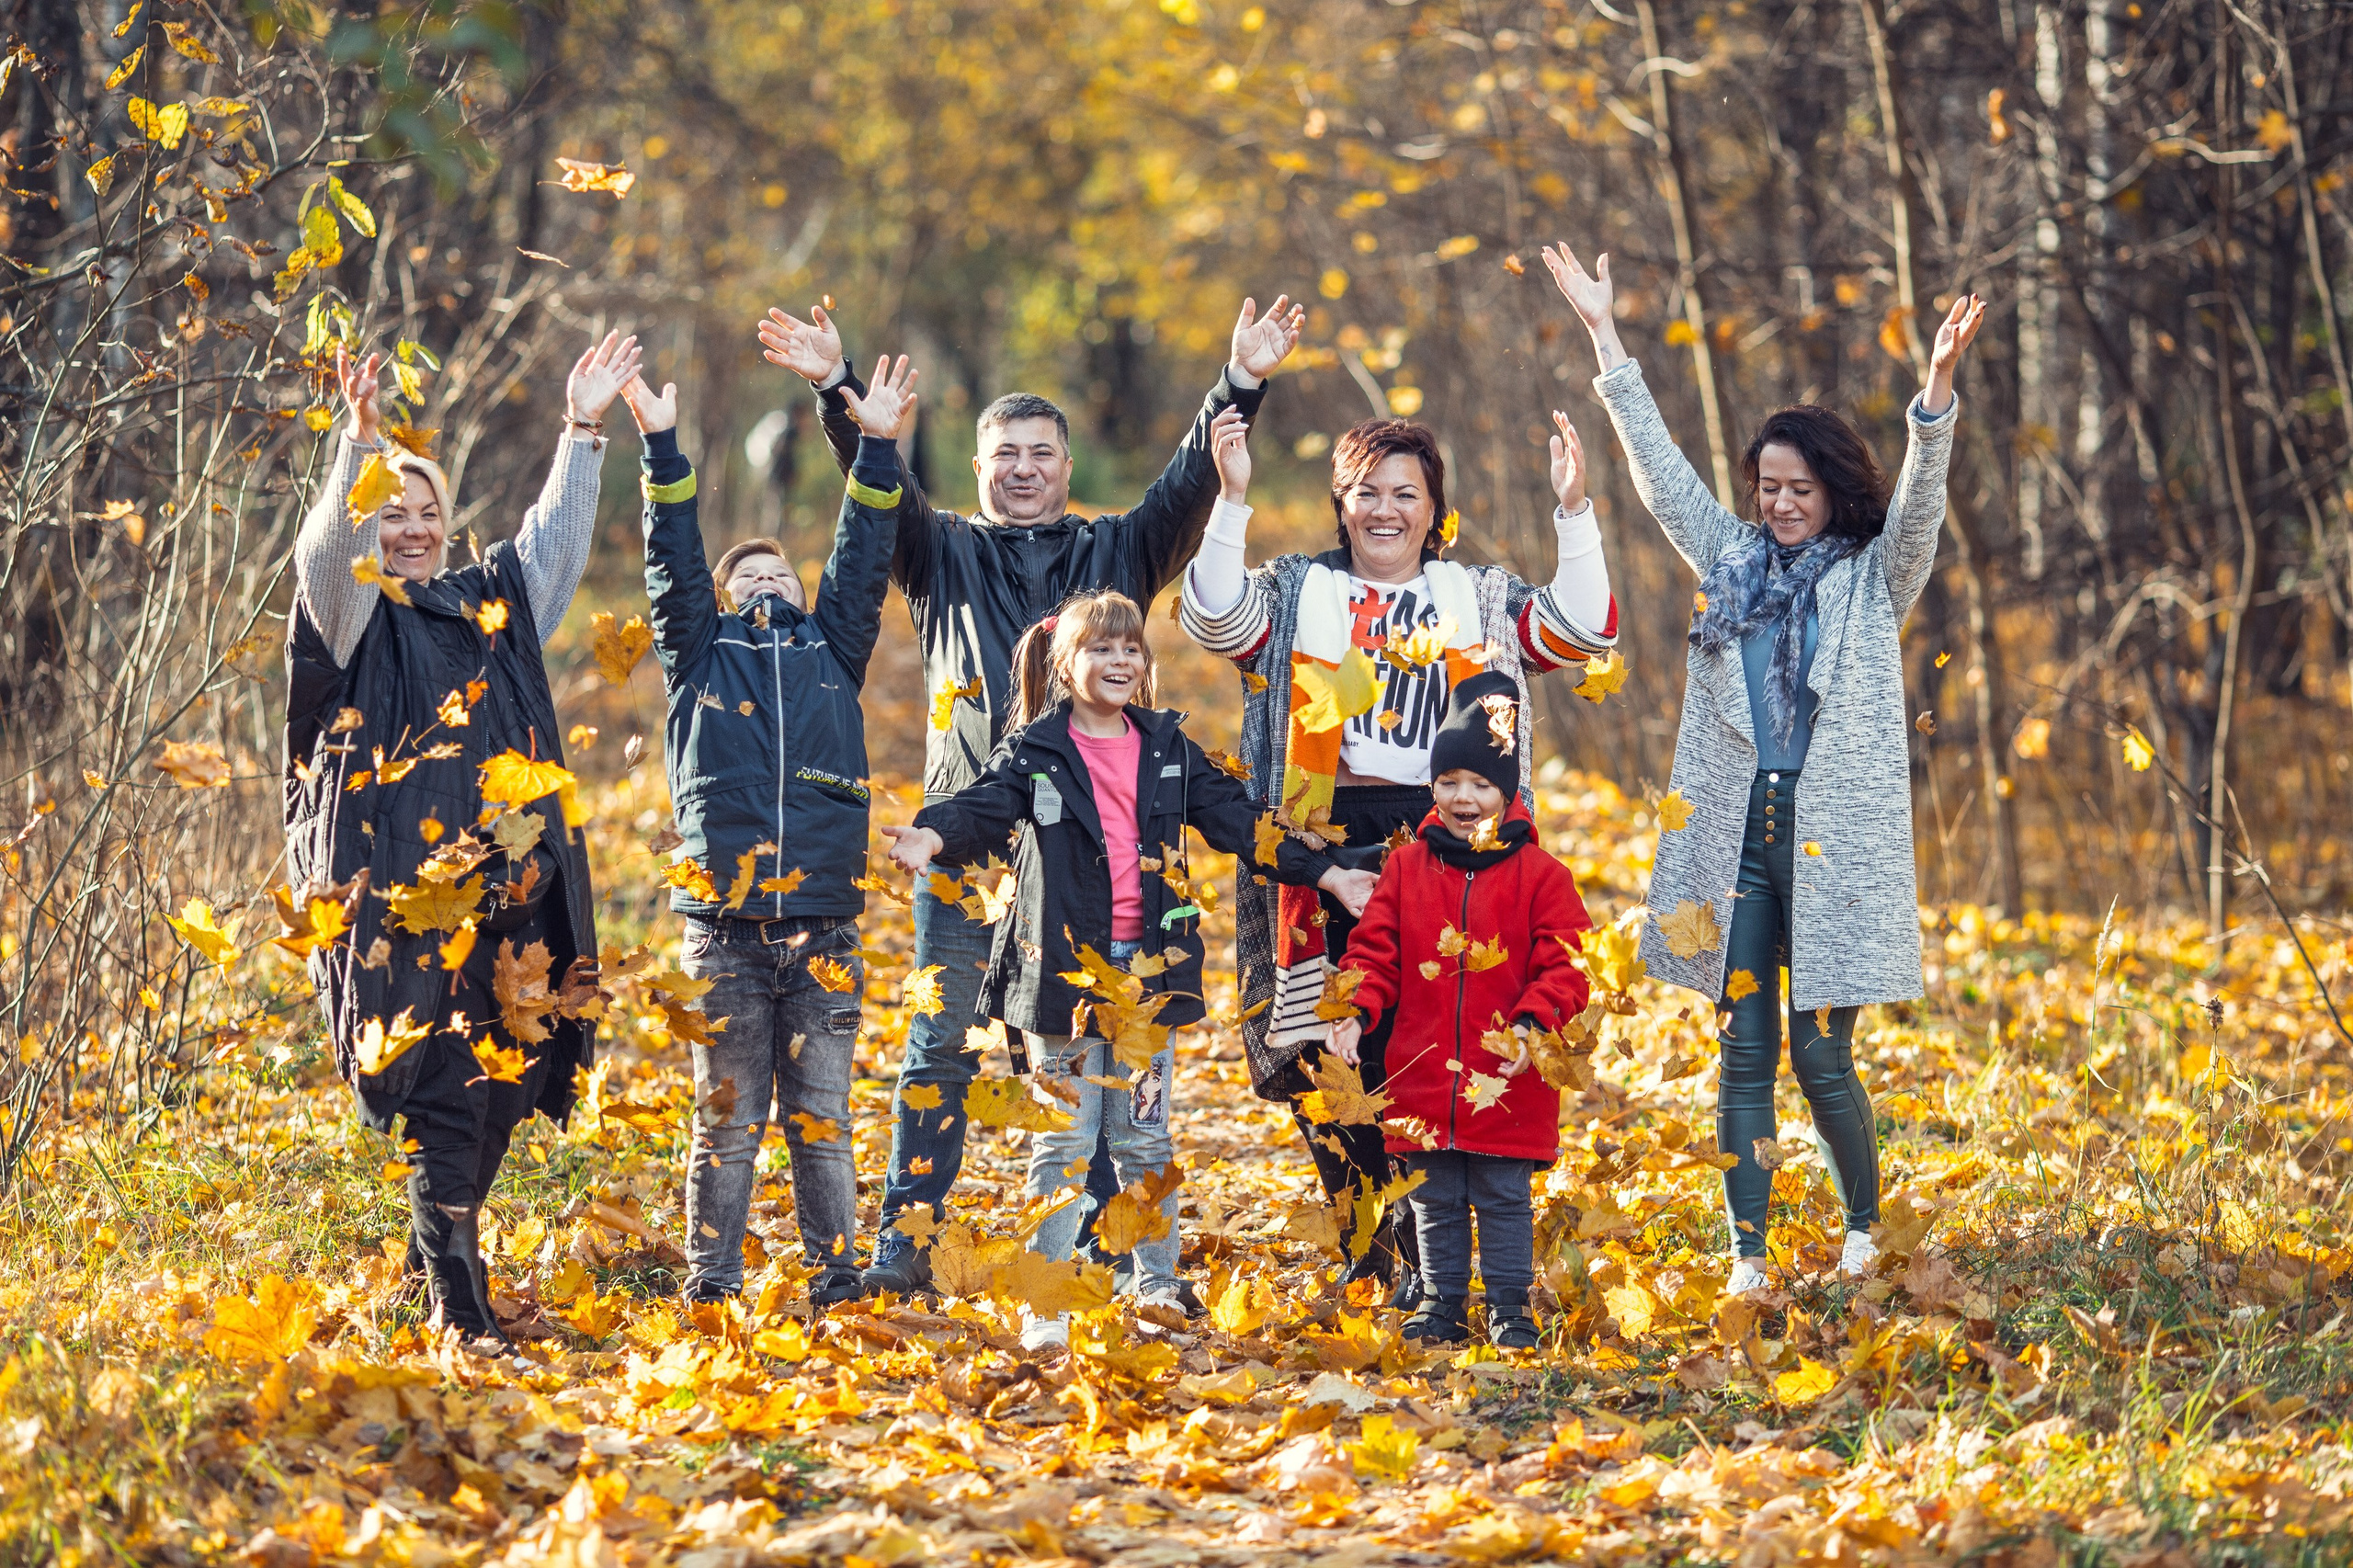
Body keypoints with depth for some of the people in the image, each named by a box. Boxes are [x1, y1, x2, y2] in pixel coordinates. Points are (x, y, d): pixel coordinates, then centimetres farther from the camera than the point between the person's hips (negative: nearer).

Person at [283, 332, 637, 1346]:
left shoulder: (493, 605, 20)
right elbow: (327, 552, -15)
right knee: (440, 1091, -10)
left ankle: (433, 1257, 22)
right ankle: (458, 1311, -10)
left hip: (504, 891, 6)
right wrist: (362, 446, -30)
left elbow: (554, 540, 26)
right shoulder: (358, 618, 3)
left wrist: (583, 433, 16)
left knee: (504, 1078, 5)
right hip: (404, 896, -6)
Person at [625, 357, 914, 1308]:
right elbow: (673, 561, 4)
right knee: (727, 1122, 1)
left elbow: (862, 564, 11)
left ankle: (838, 1288, 9)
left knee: (821, 1121, 5)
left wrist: (878, 452, 4)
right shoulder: (702, 657, 12)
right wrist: (661, 449, -4)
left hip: (824, 931, 1)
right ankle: (710, 1292, 6)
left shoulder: (833, 654, 17)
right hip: (726, 933, -1)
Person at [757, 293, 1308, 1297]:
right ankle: (905, 1244, 1)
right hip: (969, 832, -1)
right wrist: (836, 389, -15)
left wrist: (1242, 385, -10)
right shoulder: (945, 554, 15)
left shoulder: (1116, 554, 17)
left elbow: (1188, 485, 5)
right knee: (942, 1044, -3)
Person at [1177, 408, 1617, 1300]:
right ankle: (1371, 1250, 10)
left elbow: (1581, 632, 2)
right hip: (1325, 842, 0)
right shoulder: (1299, 592, 13)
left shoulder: (1480, 599, 15)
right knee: (1327, 1057, -3)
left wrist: (1573, 512, -7)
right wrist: (1232, 501, -15)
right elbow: (1216, 619, -6)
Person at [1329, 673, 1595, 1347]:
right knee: (1434, 1202, 10)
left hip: (1505, 1082, -3)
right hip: (1422, 1077, 3)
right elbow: (1376, 950, 7)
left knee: (1504, 1200, 3)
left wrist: (1530, 1024, -18)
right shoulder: (1407, 868, 6)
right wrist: (1354, 1011, -8)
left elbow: (1563, 967, -4)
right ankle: (1441, 1305, 20)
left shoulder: (1539, 874, -2)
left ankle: (1511, 1309, 12)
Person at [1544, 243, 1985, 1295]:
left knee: (1820, 1053, -2)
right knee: (1747, 1049, 2)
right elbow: (1658, 468, 13)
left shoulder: (1875, 579, 5)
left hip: (1835, 843, -3)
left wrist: (1938, 390, -29)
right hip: (1735, 838, 3)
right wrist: (1605, 337, 8)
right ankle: (1748, 1255, 3)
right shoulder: (1733, 562, 14)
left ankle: (1864, 1227, 20)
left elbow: (1918, 502, -12)